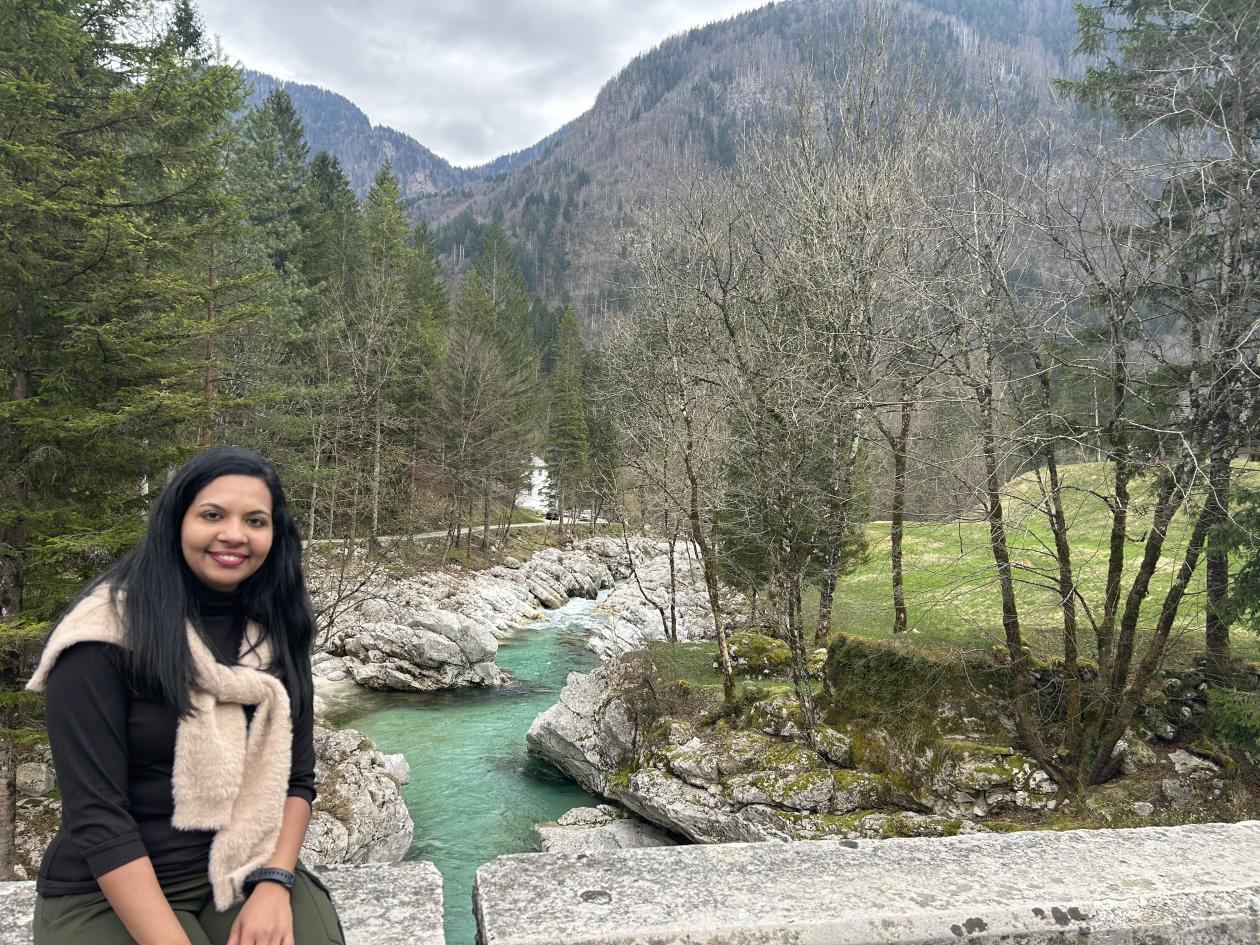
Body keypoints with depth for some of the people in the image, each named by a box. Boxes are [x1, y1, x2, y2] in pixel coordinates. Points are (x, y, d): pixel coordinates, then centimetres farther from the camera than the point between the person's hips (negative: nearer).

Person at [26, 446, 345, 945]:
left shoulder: (275, 630, 1)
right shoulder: (106, 631, -14)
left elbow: (296, 774, 3)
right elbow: (94, 814, -16)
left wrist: (274, 882, -12)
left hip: (250, 873, 4)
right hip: (108, 893, -3)